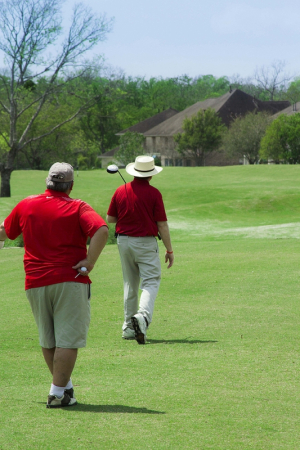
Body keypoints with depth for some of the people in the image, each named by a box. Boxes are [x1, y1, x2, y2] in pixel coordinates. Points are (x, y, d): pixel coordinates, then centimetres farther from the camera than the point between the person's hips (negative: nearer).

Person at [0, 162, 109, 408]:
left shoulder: (26, 205, 8)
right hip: (70, 281, -4)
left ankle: (65, 386, 27)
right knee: (68, 339, -2)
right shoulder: (77, 208, -3)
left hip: (35, 284, 5)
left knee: (48, 340, 17)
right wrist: (90, 262, -14)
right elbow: (102, 230, -21)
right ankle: (58, 392, -5)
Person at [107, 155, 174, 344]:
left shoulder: (120, 191, 1)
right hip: (146, 242, -4)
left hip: (124, 241, 4)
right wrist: (170, 250, -1)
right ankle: (143, 315, -30)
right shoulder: (154, 193, -9)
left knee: (130, 284, 15)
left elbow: (110, 219, 8)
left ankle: (128, 326, 19)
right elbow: (162, 224, -8)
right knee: (151, 282, -5)